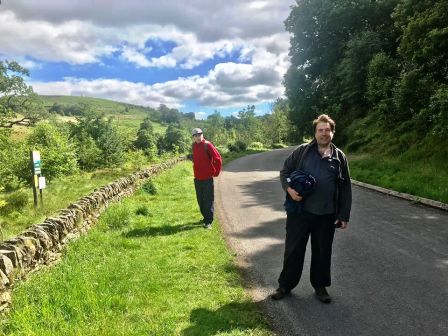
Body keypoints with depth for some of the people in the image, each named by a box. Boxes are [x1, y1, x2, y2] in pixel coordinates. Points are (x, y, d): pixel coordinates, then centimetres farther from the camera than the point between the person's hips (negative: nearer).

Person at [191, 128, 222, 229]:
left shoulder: (207, 145, -10)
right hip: (197, 178, 7)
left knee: (208, 200, -2)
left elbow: (218, 159, -12)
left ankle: (208, 221, 3)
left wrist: (215, 172, -7)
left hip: (207, 178, -6)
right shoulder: (194, 146, 9)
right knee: (200, 200, 14)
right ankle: (205, 217, 28)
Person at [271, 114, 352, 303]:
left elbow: (345, 188, 7)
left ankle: (320, 286, 33)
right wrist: (289, 189, -14)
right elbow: (285, 171, 6)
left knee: (322, 252, 14)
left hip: (326, 215, 1)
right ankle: (285, 285, 25)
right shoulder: (302, 151, 0)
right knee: (293, 249, 9)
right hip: (299, 211, -1)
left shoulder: (339, 157, 4)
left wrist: (344, 215, 3)